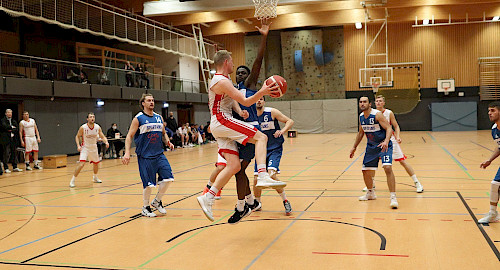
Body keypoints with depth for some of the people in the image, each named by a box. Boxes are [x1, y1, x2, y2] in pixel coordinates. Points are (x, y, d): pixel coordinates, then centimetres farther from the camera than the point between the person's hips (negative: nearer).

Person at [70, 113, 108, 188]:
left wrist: (106, 142, -22)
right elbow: (77, 136, -5)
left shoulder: (98, 127, -8)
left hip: (93, 147, 5)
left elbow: (102, 137, -1)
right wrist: (78, 145, -19)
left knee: (96, 163, 18)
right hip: (85, 147, -5)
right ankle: (72, 181, -12)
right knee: (81, 163, -21)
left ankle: (95, 178, 45)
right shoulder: (83, 127, -17)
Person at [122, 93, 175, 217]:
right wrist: (127, 153, -15)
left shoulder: (159, 117, 11)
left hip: (159, 154, 5)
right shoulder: (138, 118, -5)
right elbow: (129, 136, -5)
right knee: (149, 184, -4)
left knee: (168, 178, -4)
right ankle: (145, 208, 17)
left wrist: (168, 142, 2)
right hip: (145, 156, -5)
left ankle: (157, 201, 18)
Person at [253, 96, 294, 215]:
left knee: (271, 174, -23)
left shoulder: (272, 112, -9)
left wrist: (282, 131, -22)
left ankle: (285, 201, -4)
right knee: (256, 179, 1)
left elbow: (290, 121, -4)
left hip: (275, 149, -4)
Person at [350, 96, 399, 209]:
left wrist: (386, 141, -41)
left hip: (384, 145, -7)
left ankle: (393, 197, -19)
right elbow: (361, 133, 16)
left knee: (388, 167, -24)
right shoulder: (361, 117, 2)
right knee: (365, 170, 10)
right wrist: (354, 147, 20)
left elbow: (389, 129, -24)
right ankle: (370, 193, 35)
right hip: (371, 147, 7)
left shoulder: (377, 114, -20)